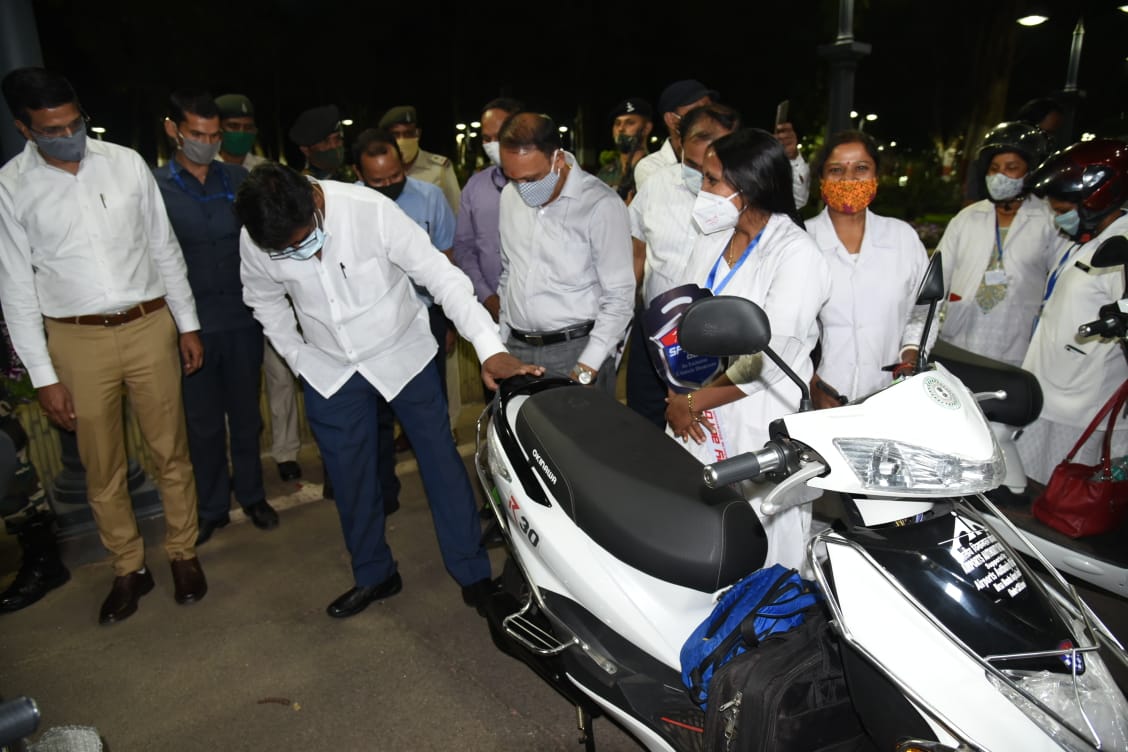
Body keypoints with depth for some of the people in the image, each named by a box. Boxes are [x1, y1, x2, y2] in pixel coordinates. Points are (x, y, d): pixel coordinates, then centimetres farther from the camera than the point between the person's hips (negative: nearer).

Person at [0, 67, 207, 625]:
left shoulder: (126, 163, -1)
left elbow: (164, 248, 6)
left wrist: (188, 323, 6)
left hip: (150, 325, 1)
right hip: (77, 339, 0)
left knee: (171, 452, 10)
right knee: (102, 468, 11)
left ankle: (183, 553, 30)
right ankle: (129, 570, 30)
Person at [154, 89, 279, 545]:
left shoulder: (238, 180, 3)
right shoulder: (153, 188, -3)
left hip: (243, 318, 2)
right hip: (192, 324, -1)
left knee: (246, 414, 14)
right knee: (203, 422, 11)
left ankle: (252, 495, 31)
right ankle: (212, 508, 27)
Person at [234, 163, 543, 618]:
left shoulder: (371, 210, -27)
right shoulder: (255, 243, -16)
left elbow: (442, 277, -29)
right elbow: (265, 301, 6)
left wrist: (490, 348, -38)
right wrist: (299, 358, -2)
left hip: (402, 353, -3)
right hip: (329, 370, 3)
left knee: (441, 461, 2)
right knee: (349, 477, 11)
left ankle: (472, 572, 18)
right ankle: (373, 575, 32)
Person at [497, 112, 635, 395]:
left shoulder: (601, 205, -13)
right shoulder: (510, 195, 6)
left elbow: (619, 297, -11)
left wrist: (585, 370, -14)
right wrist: (503, 337, 15)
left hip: (577, 350, -5)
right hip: (516, 348, 5)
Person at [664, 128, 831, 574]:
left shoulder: (796, 254, -12)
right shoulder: (712, 240, 11)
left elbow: (769, 359, -18)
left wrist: (692, 401, -10)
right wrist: (679, 398, -4)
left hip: (761, 429, -6)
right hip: (700, 423, 6)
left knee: (763, 559, 4)